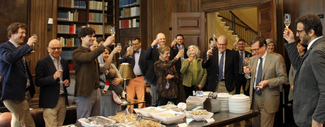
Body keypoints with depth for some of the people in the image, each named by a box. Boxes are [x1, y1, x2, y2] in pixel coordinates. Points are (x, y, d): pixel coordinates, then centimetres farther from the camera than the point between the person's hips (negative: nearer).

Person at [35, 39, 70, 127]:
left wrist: (67, 82, 2)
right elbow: (37, 82, -11)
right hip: (50, 101, -5)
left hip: (63, 100, 6)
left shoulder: (64, 62, 13)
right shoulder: (42, 62, -5)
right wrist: (53, 77, -23)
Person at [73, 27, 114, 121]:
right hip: (85, 93, -8)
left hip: (96, 91, 8)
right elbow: (88, 57, -31)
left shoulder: (92, 52, 19)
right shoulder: (77, 52, -8)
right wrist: (104, 45, -35)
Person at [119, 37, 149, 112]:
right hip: (130, 78, 2)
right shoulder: (129, 52, 11)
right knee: (129, 98, 2)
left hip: (141, 78, -2)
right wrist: (127, 55, -14)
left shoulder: (145, 53, 4)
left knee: (141, 99, 0)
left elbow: (148, 66, 3)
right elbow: (120, 62, 2)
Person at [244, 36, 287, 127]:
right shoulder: (252, 59, 11)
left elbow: (283, 78, -8)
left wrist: (268, 82, -21)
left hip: (268, 99, -5)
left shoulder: (276, 59, -6)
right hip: (255, 97, 5)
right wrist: (248, 72, -4)